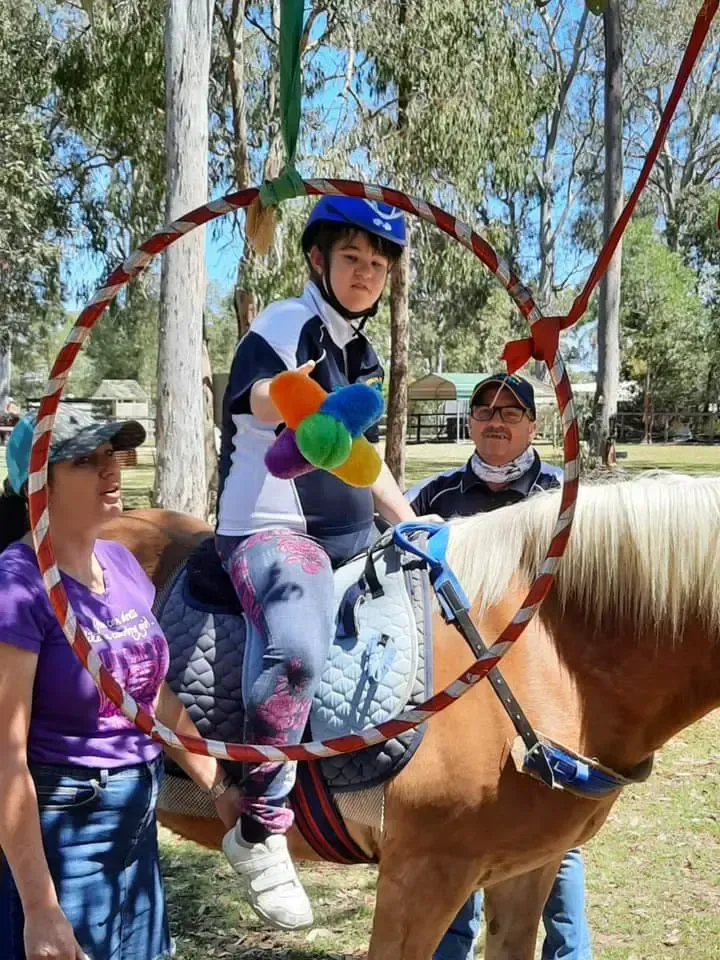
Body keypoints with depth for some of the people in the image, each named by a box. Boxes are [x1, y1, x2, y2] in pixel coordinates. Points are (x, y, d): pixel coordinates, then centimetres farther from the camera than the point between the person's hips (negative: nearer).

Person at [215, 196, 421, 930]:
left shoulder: (361, 353, 17)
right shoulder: (286, 326, -8)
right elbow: (256, 400, -31)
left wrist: (412, 525, 22)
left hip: (352, 537, 9)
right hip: (271, 531, -9)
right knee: (297, 649, -37)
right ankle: (261, 833, -22)